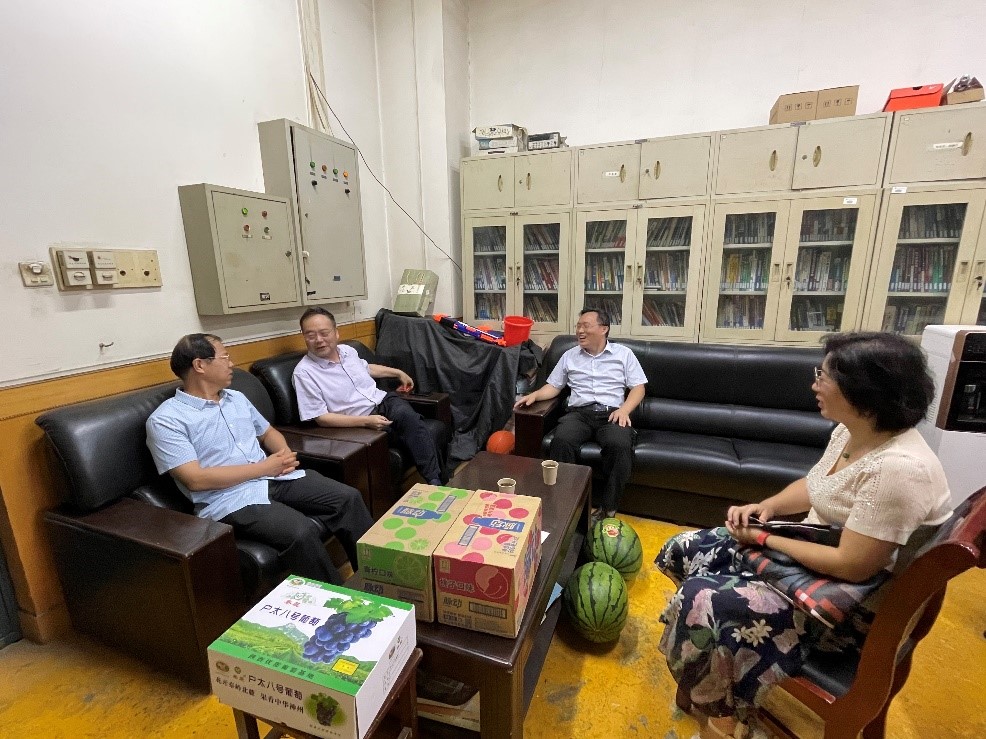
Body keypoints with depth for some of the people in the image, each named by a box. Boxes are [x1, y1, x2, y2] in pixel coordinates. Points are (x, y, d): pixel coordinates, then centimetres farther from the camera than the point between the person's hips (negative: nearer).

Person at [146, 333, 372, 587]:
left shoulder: (237, 398, 15)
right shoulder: (166, 420, -7)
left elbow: (267, 432, 25)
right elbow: (196, 480, -15)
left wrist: (285, 455, 1)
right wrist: (264, 466, -14)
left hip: (274, 478, 7)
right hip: (230, 498, -7)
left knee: (348, 497, -9)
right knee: (301, 532, -30)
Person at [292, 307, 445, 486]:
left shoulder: (347, 350, 8)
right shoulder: (304, 373, -12)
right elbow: (321, 417, -15)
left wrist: (398, 373, 34)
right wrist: (366, 421, -23)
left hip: (383, 400, 5)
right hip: (361, 421, -5)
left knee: (406, 415, -29)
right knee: (408, 425, -30)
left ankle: (434, 479, -27)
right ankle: (434, 482, -18)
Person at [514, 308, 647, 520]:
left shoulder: (623, 353, 14)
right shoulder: (569, 356, 20)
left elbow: (638, 387, 9)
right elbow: (553, 386, 18)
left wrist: (624, 409, -10)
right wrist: (535, 395, -2)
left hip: (612, 413, -1)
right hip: (579, 412, 2)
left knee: (620, 445, -34)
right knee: (561, 440, -32)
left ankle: (608, 508, -20)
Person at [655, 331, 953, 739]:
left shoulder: (899, 468, -31)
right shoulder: (849, 431, -3)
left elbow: (852, 566, -29)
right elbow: (812, 486, 12)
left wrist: (765, 539, -19)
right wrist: (765, 507, -6)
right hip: (812, 552, 9)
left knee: (701, 599, -19)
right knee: (682, 550, 3)